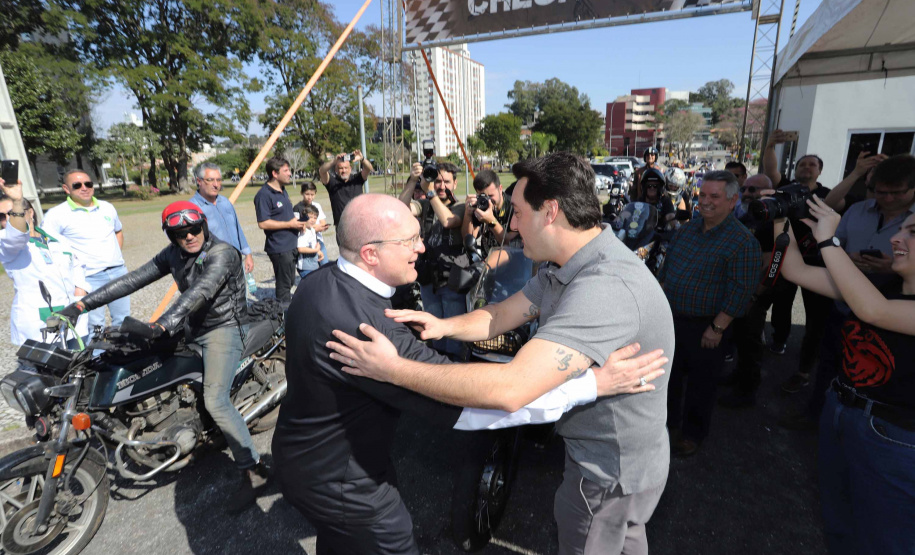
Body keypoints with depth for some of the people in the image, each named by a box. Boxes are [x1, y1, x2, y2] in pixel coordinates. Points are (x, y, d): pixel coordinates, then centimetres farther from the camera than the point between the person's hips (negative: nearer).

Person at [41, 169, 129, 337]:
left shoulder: (107, 207, 10)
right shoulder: (56, 215, -6)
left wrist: (117, 256, 14)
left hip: (118, 272, 5)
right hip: (89, 278, -4)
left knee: (123, 321, 13)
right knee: (95, 327, -1)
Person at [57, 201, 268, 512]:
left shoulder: (222, 254, -20)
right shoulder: (173, 254, 4)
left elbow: (199, 292, -35)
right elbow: (135, 279, 2)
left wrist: (163, 324, -47)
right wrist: (84, 303, -5)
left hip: (224, 329, -9)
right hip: (191, 327, 9)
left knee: (215, 402, -21)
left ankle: (253, 469, -11)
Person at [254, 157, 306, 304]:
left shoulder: (283, 190, 14)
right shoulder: (264, 195, -16)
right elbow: (263, 223, -22)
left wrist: (298, 223, 5)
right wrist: (289, 224, -19)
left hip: (291, 245, 9)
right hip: (279, 247, -9)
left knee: (290, 281, 21)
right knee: (284, 284, 1)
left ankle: (287, 302, 36)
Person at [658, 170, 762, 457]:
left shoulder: (742, 241, -17)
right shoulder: (687, 229, 4)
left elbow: (740, 290, -20)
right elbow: (666, 267, 13)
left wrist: (717, 328, -20)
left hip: (705, 327, -6)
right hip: (671, 318, 6)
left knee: (700, 383, 11)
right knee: (670, 374, 20)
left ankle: (692, 433, 32)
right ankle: (668, 419, 41)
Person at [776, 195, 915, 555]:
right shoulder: (877, 282, 0)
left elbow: (874, 310, -36)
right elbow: (795, 271, -1)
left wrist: (827, 239, -31)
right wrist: (782, 223, -12)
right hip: (838, 414, 6)